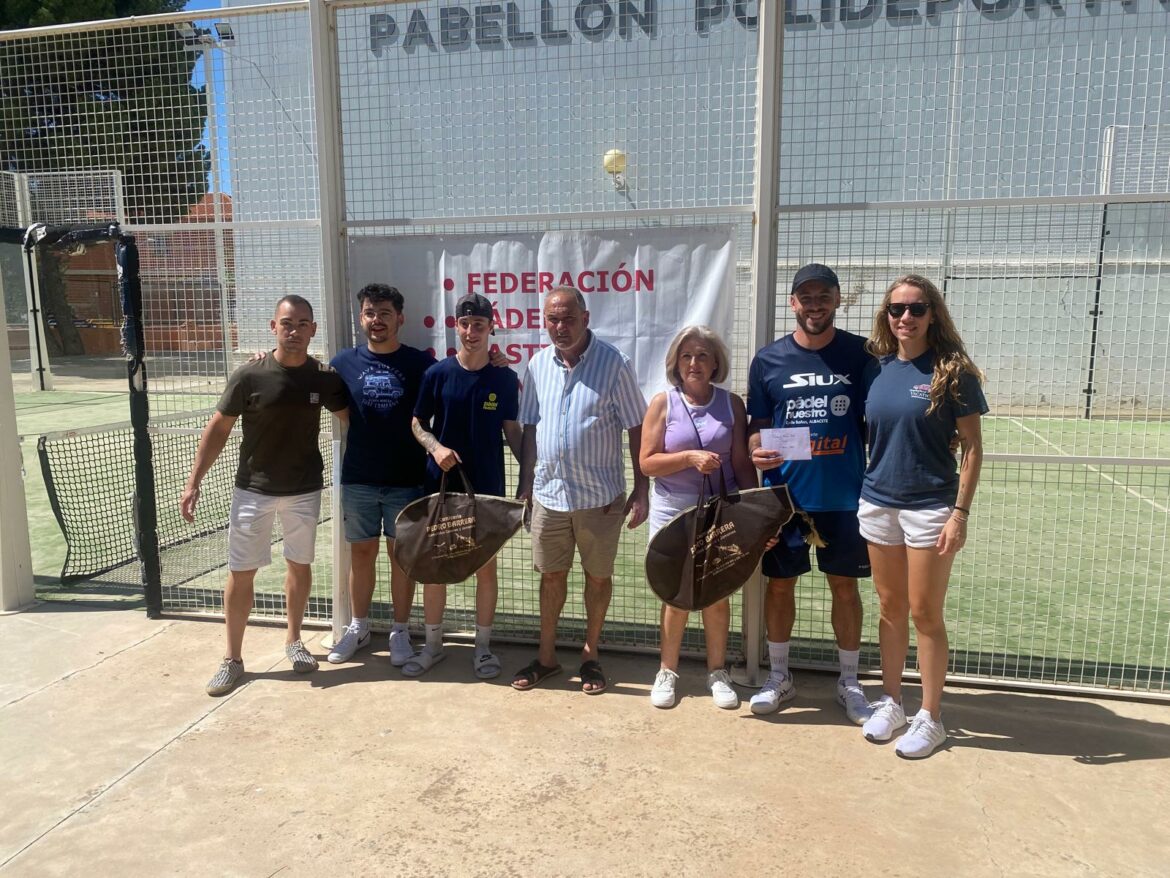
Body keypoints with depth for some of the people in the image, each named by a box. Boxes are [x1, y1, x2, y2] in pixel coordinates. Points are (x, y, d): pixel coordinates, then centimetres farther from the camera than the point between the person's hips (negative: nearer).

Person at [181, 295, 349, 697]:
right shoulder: (249, 375, -13)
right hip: (254, 490, -2)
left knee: (299, 565, 15)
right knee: (241, 573, 4)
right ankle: (232, 659, 20)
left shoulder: (325, 377, -7)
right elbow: (218, 429, -5)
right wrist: (193, 482, -7)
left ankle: (293, 640, 36)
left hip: (305, 490, 2)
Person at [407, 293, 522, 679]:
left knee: (485, 566, 8)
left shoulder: (504, 378, -3)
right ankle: (432, 645, 25)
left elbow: (512, 429, 5)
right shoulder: (437, 374, -3)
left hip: (487, 487, 0)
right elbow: (417, 423, 4)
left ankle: (483, 647, 23)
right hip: (441, 483, 1)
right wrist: (435, 447, -15)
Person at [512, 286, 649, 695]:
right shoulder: (539, 364, 3)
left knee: (598, 576, 11)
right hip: (549, 492, 3)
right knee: (551, 574, 15)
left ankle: (591, 654, 30)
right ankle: (546, 654, 31)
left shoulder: (613, 363, -10)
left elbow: (636, 429, -7)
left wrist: (641, 490, -10)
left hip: (600, 495, -3)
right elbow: (530, 428, 10)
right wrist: (525, 485, 8)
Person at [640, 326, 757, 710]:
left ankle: (716, 672, 26)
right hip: (673, 511, -1)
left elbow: (742, 463, 1)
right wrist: (690, 457, -20)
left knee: (717, 594, 9)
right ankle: (667, 672, 24)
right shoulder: (663, 402, -3)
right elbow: (647, 463, -7)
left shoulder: (731, 403, 1)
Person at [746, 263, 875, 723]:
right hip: (785, 493, 1)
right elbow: (757, 423, 7)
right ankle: (779, 677, 28)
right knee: (780, 583, 10)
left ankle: (849, 682, 28)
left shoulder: (860, 354, 0)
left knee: (845, 585, 10)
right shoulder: (768, 360, 2)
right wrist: (757, 452, -13)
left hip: (844, 495, 0)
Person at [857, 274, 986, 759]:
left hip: (931, 507, -4)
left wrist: (961, 512, -13)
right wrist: (863, 491, 8)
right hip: (878, 504, 4)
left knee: (925, 613, 4)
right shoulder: (877, 368, 5)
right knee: (890, 608, 14)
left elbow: (972, 447, -7)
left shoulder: (952, 371, -7)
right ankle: (890, 702, 29)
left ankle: (930, 718, 20)